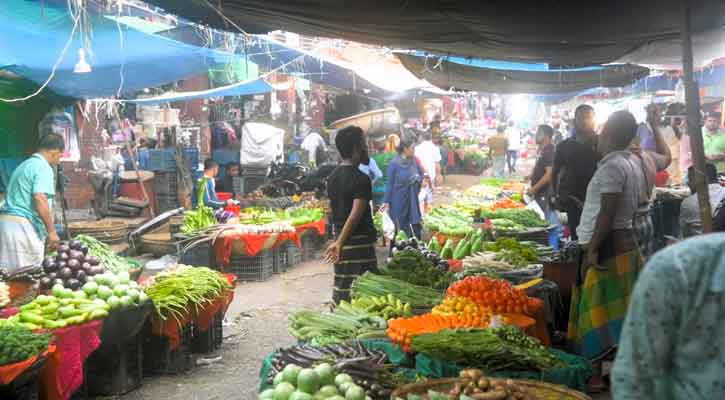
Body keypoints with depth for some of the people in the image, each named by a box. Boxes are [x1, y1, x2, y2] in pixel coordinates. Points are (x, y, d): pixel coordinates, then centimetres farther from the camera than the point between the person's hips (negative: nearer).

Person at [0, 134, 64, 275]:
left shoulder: (25, 165, 21)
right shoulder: (43, 167, -8)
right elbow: (40, 199, -21)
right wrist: (51, 231, -17)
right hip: (23, 225, -10)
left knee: (12, 274, 9)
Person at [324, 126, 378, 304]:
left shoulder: (333, 177, 11)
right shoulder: (361, 179, -14)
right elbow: (356, 214, -21)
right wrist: (340, 242, -20)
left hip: (341, 239, 8)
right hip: (359, 242, -8)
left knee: (341, 288, 12)